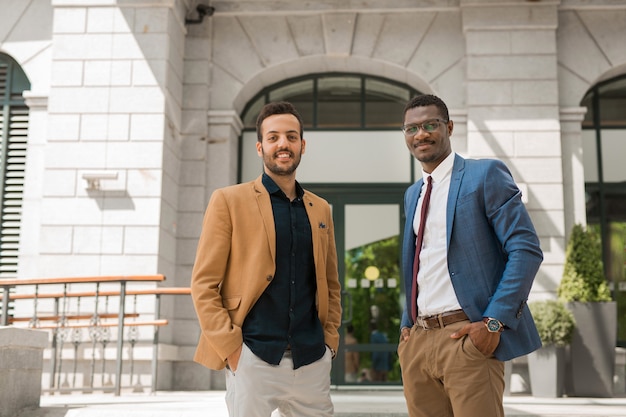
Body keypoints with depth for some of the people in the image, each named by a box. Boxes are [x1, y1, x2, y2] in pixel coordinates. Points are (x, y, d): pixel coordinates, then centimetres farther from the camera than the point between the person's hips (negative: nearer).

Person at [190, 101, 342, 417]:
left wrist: (330, 341, 8)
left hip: (312, 362, 4)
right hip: (252, 360, -4)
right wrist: (230, 348, -10)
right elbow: (203, 285, -4)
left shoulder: (321, 209, 13)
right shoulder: (229, 201, 0)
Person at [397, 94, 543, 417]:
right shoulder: (412, 195, 18)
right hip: (416, 339, 6)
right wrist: (407, 323, 11)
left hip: (466, 335, -6)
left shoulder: (485, 174, -3)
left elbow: (526, 251, -10)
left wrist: (494, 321, -17)